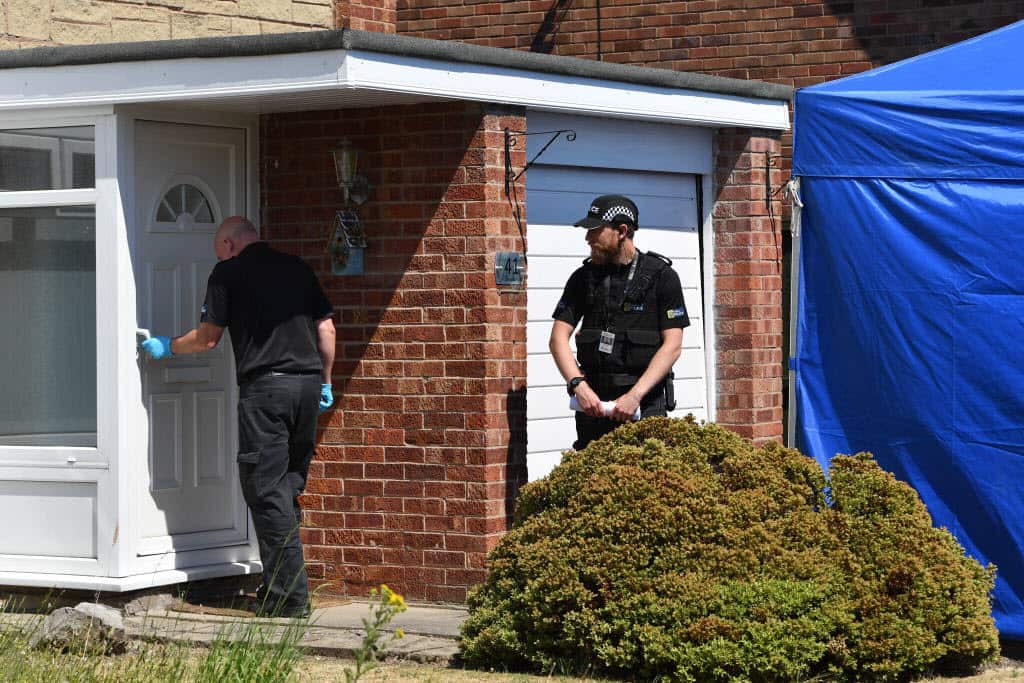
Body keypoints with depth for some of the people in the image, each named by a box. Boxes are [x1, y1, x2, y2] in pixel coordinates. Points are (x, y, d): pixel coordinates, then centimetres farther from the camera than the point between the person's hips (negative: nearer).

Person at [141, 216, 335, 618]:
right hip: (307, 383, 6)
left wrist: (166, 347, 21)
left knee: (266, 491, -3)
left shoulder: (228, 273, 2)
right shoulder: (297, 267, 16)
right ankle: (285, 588, 16)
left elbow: (207, 338, 4)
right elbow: (326, 328, 14)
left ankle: (289, 596, -8)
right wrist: (325, 381, 21)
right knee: (288, 486, 14)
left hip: (264, 387, -6)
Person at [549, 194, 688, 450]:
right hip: (592, 402, 3)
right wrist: (579, 386, -12)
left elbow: (672, 346, -6)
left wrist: (635, 395, -16)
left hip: (645, 402, -3)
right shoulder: (583, 277, 10)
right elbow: (558, 337, 5)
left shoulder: (661, 276, 0)